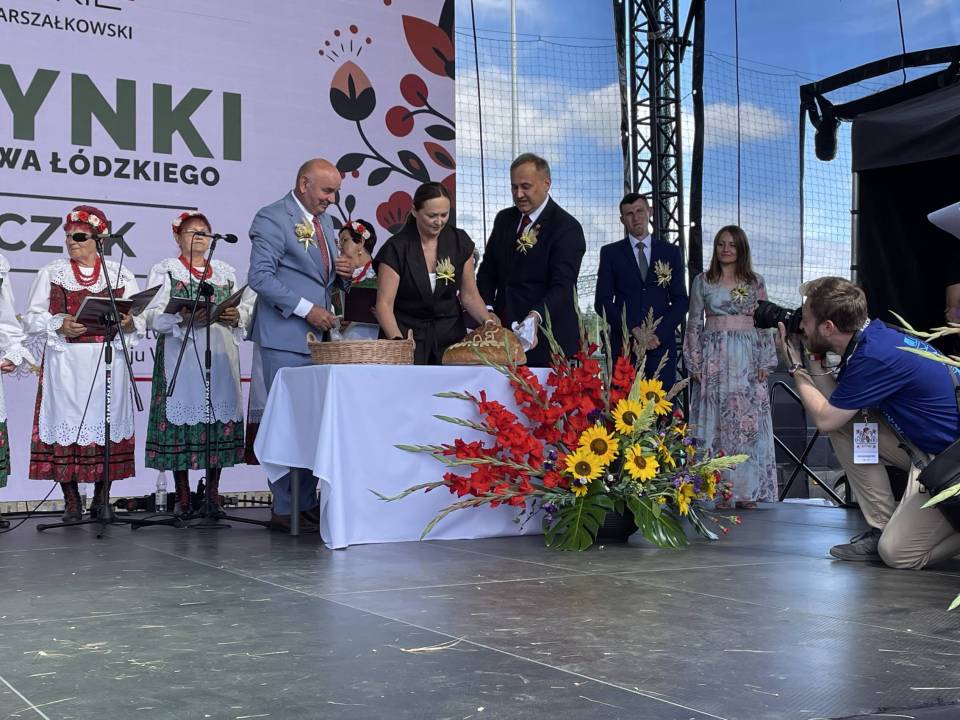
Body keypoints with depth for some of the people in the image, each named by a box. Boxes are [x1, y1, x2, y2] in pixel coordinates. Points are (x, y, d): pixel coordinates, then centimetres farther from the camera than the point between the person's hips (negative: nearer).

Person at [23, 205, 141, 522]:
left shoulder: (120, 274, 12)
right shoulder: (51, 273, 11)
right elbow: (31, 318, 7)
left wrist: (130, 323, -14)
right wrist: (59, 324, -11)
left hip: (107, 362, 0)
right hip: (65, 362, 0)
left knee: (106, 421, -1)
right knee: (67, 422, -4)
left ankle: (101, 497, 9)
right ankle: (71, 501, 4)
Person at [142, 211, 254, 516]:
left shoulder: (226, 272, 20)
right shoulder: (164, 270, 8)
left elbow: (246, 308, 17)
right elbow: (153, 316, -4)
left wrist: (237, 316, -5)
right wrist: (183, 317, -20)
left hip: (220, 356, 3)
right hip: (181, 356, -3)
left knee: (219, 417, 1)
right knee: (182, 419, -6)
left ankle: (213, 493, 8)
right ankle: (182, 496, 2)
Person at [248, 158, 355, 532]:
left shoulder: (324, 221, 18)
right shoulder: (272, 218, -8)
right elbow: (260, 277, -15)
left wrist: (344, 273, 3)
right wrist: (306, 308, -19)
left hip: (318, 335, 8)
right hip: (286, 338, -8)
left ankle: (308, 503, 14)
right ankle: (285, 509, 1)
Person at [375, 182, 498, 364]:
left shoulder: (460, 242, 0)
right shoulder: (396, 248, -10)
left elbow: (469, 295, 6)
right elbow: (384, 304, -13)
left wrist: (488, 321, -13)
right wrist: (398, 341, -29)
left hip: (449, 334, 3)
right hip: (408, 334, -3)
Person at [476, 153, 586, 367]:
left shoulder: (567, 227, -8)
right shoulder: (504, 219, 14)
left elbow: (562, 285, -17)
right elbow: (487, 271, 18)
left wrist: (536, 316, -34)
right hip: (503, 330, 5)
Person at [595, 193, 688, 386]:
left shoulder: (671, 252, 12)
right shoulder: (610, 253, 9)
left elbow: (680, 300, 10)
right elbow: (602, 302, 3)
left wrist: (659, 334, -5)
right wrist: (633, 330, -9)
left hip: (662, 344, 1)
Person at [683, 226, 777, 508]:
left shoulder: (755, 281, 8)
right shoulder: (702, 281, 7)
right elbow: (694, 324, 7)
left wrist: (766, 362, -1)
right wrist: (694, 364, 0)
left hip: (747, 360, 0)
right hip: (713, 358, 0)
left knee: (747, 421, -3)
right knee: (713, 421, -1)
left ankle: (746, 490, 2)